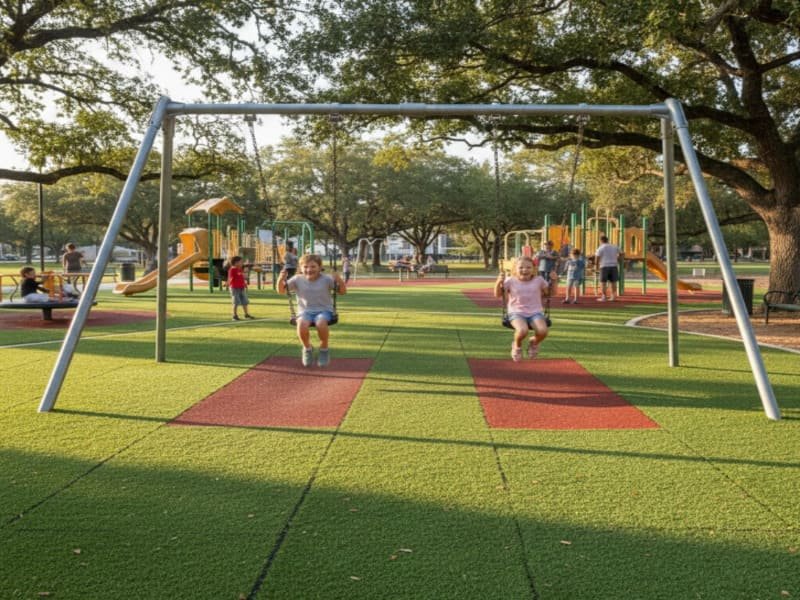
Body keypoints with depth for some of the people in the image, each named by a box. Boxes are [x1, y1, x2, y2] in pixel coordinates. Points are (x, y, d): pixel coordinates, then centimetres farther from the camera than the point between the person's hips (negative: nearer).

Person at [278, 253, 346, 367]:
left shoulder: (326, 279, -2)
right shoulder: (298, 280, 1)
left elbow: (343, 291, 0)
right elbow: (281, 291, 4)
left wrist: (339, 280, -21)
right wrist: (281, 279, -16)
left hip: (324, 311, -1)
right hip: (305, 311, 1)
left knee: (321, 323, -38)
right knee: (302, 325, -34)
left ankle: (324, 349, -7)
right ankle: (307, 348, -1)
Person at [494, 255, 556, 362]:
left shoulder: (539, 280, 6)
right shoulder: (511, 281, 0)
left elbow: (549, 293, 19)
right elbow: (498, 295, 4)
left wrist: (553, 281, 2)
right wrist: (499, 282, -13)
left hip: (535, 313, 2)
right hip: (517, 313, -2)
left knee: (543, 331, -30)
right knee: (522, 331, -36)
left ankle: (534, 342, 9)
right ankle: (517, 345, 3)